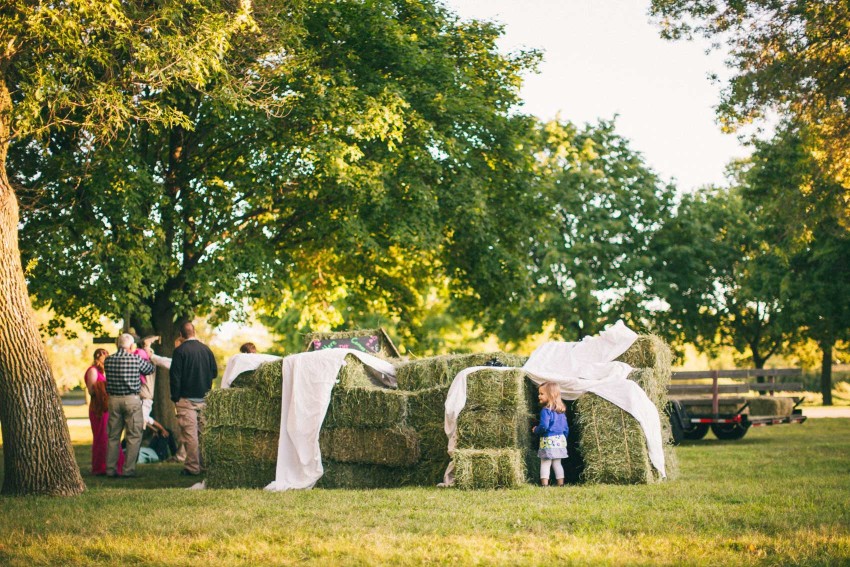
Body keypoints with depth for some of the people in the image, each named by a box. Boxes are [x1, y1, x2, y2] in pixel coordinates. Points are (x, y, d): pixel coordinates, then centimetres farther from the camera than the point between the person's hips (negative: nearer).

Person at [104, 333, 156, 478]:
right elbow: (150, 369, 9)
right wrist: (146, 359, 30)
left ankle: (110, 469, 12)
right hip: (132, 400, -4)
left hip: (113, 399, 4)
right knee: (134, 436, 3)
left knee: (113, 436, 12)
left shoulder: (108, 361, 1)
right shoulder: (136, 360, -7)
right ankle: (129, 469, -2)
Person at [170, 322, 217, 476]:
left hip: (187, 398, -5)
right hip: (204, 398, 5)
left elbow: (175, 376, -10)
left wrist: (175, 397, -4)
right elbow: (214, 372, 11)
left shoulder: (180, 351, -9)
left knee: (190, 433, -4)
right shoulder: (206, 349, 4)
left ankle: (193, 467, -4)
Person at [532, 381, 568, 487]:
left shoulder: (546, 411, -14)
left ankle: (545, 485, -8)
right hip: (560, 440, 7)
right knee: (557, 464, 14)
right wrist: (564, 438, 26)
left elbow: (544, 426, -23)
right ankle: (561, 485, 15)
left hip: (548, 441, -7)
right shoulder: (561, 411, 10)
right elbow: (566, 428, 14)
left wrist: (536, 429, -4)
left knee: (545, 464, -2)